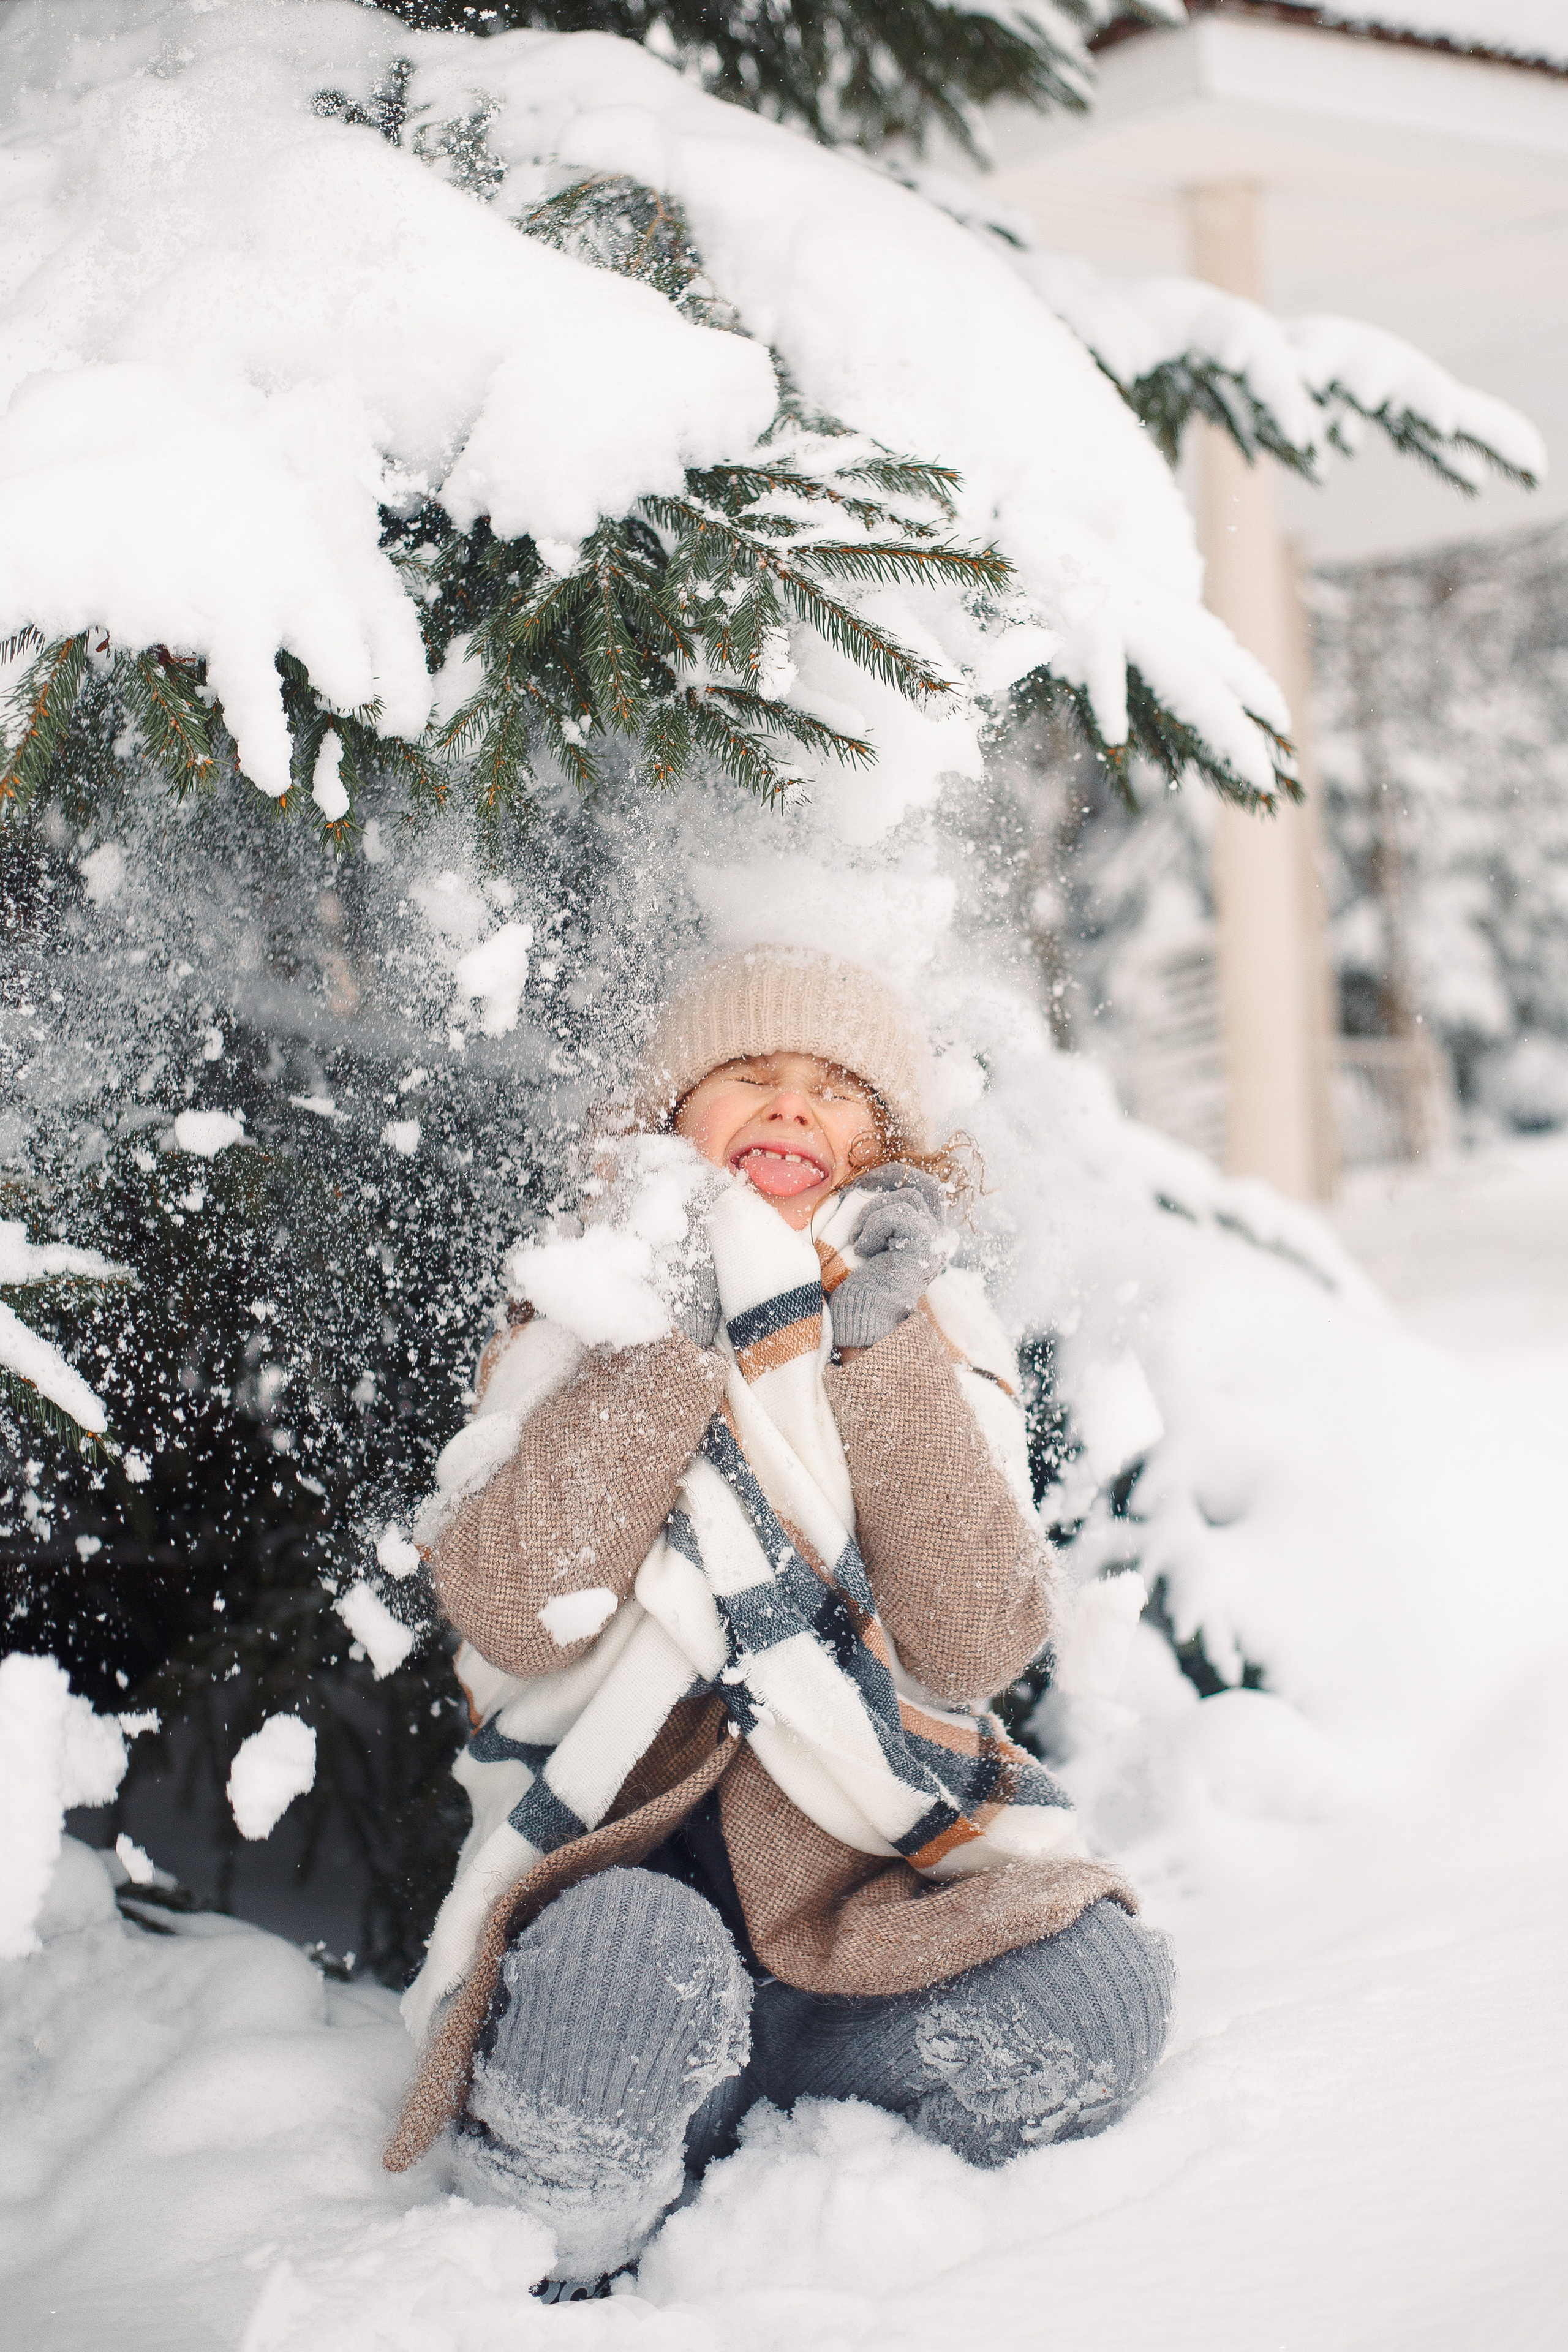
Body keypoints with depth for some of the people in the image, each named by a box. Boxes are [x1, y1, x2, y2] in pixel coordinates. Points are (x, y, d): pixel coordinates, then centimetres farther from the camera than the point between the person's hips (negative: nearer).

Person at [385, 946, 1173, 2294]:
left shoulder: (937, 1341, 7)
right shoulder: (578, 1335, 5)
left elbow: (976, 1648, -10)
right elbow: (511, 1614, -15)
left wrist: (880, 1359, -15)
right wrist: (673, 1347, -17)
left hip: (874, 1887, 2)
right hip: (620, 1862, -2)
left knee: (1089, 2003, -26)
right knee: (623, 1972, -36)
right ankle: (554, 2276, -7)